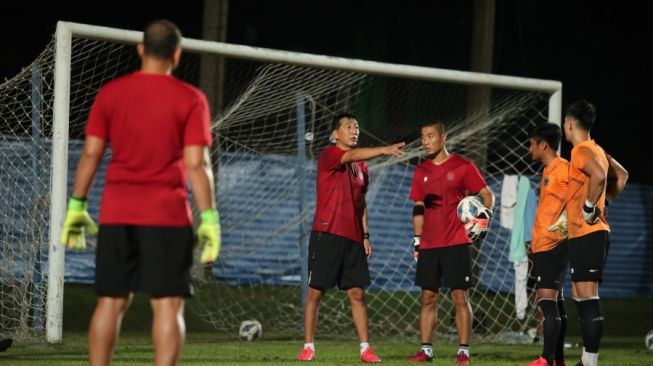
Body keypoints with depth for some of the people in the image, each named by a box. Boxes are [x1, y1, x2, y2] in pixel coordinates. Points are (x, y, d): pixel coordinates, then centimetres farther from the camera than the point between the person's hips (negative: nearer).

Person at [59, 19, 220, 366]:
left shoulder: (110, 93, 6)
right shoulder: (190, 99, -3)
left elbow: (90, 154, 5)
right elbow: (196, 164, -8)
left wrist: (76, 207, 10)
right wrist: (209, 217, -6)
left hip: (116, 213, 3)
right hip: (167, 215, -3)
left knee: (111, 301, 9)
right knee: (168, 304, -2)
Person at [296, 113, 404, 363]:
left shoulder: (361, 167, 16)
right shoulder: (329, 155, -6)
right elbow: (353, 155, -26)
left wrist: (365, 235, 13)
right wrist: (385, 150, -41)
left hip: (353, 238, 6)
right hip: (327, 234, -6)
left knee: (357, 293, 1)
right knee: (315, 292, -2)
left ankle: (365, 349, 1)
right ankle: (308, 347, 4)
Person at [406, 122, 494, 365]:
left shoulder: (462, 166, -2)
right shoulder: (421, 171, 13)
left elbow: (487, 194, -1)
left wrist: (485, 215, -19)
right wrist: (417, 240, 11)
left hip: (456, 243, -5)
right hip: (429, 245, 5)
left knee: (460, 296, -6)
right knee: (428, 297, 4)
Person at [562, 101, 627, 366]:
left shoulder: (581, 150, -12)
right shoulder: (597, 151, 16)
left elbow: (599, 175, -31)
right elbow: (620, 177, 27)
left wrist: (589, 208, -22)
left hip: (587, 233, -10)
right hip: (590, 233, 10)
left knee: (587, 296, -12)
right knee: (580, 295, 14)